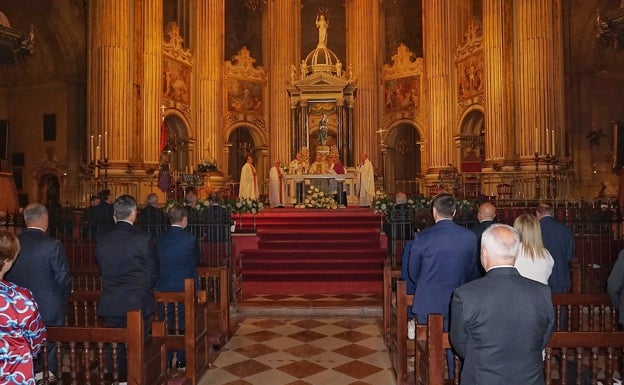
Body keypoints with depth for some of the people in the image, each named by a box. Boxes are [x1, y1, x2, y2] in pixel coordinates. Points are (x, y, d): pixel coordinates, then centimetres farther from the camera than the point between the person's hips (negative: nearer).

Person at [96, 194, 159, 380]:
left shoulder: (101, 239, -4)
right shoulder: (144, 239, -15)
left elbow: (102, 269, 7)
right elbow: (153, 272, -6)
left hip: (110, 304, 3)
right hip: (138, 302, -3)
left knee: (115, 345, 15)